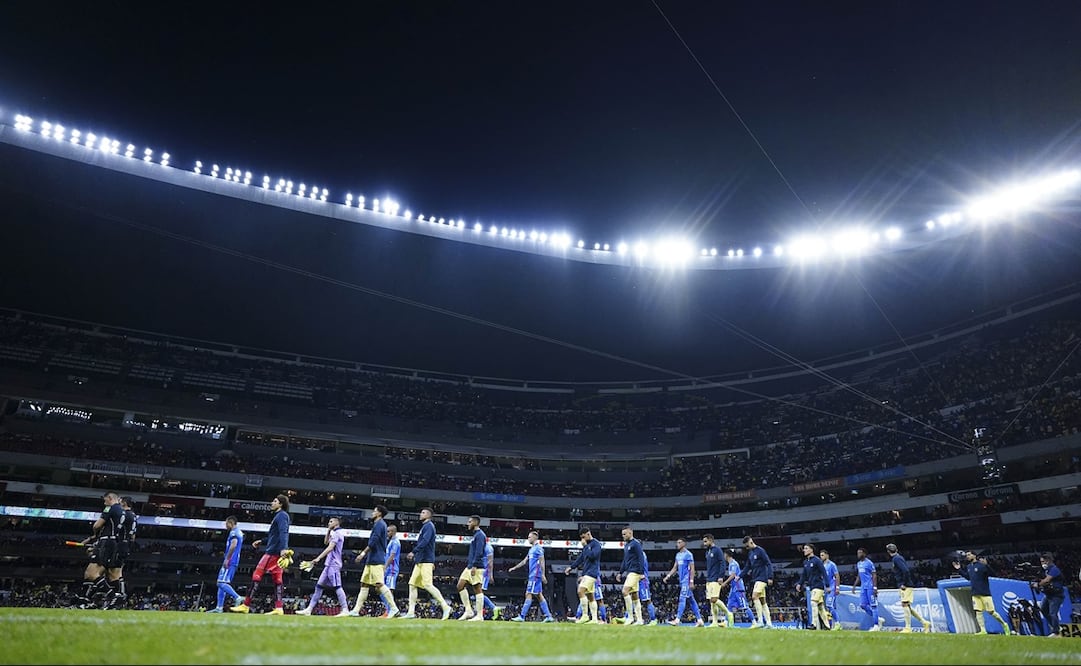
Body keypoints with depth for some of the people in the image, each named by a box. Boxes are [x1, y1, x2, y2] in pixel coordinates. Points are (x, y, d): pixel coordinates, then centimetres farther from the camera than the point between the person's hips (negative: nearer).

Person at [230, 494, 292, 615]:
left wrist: (283, 549, -34)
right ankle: (278, 608, 1)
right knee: (277, 579, 4)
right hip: (277, 553, 10)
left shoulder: (282, 515, -8)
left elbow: (283, 533, -23)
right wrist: (261, 541, 39)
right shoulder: (279, 516, 24)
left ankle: (246, 605, 0)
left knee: (257, 575, -4)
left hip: (273, 552, -10)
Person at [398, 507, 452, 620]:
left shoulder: (429, 525, -8)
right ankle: (411, 612, 7)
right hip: (420, 561, 10)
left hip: (425, 561, -10)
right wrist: (432, 562, 28)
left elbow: (424, 541, -22)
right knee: (412, 584, 6)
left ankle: (445, 607, -10)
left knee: (428, 585, -13)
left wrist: (413, 552, -28)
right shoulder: (424, 526, 23)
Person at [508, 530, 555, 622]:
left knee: (529, 594, -8)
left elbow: (542, 561, -14)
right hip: (532, 576, 9)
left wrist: (543, 575, -20)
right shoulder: (531, 549, 19)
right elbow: (525, 561, 24)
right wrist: (514, 568, 24)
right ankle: (548, 616, 10)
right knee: (539, 596, 8)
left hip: (535, 575, -9)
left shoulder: (538, 548, -8)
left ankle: (522, 616, -6)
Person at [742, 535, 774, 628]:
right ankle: (769, 623, 13)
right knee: (762, 601, 9)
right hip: (756, 579, 9)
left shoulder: (760, 551, -11)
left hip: (762, 578, -9)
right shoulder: (750, 553, 14)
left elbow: (769, 564, -13)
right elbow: (748, 566, 19)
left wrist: (770, 577, -19)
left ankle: (760, 621, -16)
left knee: (755, 597, -18)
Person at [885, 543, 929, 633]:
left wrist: (904, 584, -17)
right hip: (904, 585, 10)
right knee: (906, 606, 14)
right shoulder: (899, 557, 16)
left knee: (905, 605, -9)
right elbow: (907, 570, 21)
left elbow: (906, 571, -24)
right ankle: (924, 622, 18)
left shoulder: (896, 558, -13)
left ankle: (908, 628, -7)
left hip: (905, 586, -10)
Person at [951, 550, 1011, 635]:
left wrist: (986, 565, -36)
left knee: (991, 612, 1)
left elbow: (991, 573, -22)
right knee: (978, 612, 1)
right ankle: (983, 630, 5)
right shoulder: (968, 567, 11)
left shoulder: (981, 565, -11)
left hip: (985, 593, -6)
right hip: (975, 594, 6)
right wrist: (959, 569, 20)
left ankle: (1004, 624, 25)